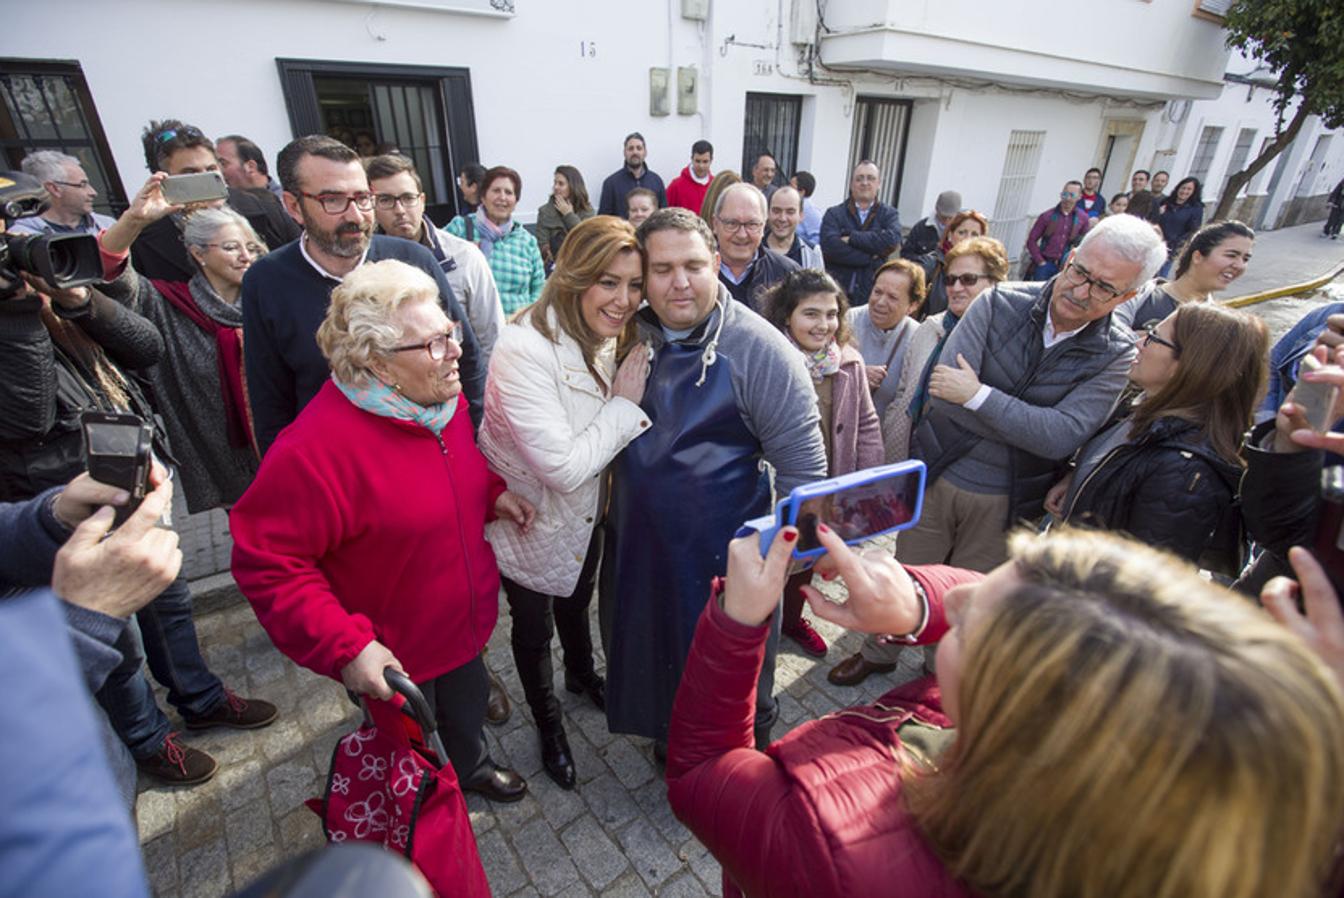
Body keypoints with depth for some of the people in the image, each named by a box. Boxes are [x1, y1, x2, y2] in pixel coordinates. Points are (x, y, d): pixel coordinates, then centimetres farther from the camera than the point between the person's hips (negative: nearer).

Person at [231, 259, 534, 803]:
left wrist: (492, 494, -5)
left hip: (462, 626, 7)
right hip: (390, 658, -6)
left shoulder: (442, 396, -7)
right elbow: (267, 563, -26)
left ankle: (471, 767, 64)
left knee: (468, 708, 32)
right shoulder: (318, 447, -33)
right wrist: (344, 646, -30)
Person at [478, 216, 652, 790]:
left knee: (576, 601, 31)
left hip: (585, 512, 6)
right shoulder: (525, 352, -34)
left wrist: (626, 403, -14)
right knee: (534, 628, 18)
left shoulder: (610, 339, -10)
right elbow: (564, 467, -35)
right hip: (529, 522, -6)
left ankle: (582, 674, 62)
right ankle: (548, 725, 48)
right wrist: (624, 404, -29)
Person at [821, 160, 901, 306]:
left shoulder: (889, 214, 11)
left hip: (873, 297, 1)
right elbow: (830, 246, -12)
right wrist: (872, 256, -11)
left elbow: (892, 240, -10)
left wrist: (851, 237, -9)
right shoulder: (834, 214, 6)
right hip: (836, 293, -1)